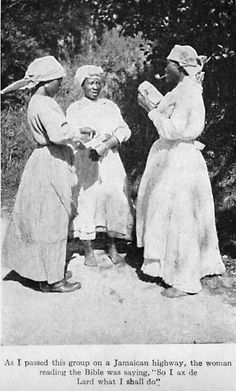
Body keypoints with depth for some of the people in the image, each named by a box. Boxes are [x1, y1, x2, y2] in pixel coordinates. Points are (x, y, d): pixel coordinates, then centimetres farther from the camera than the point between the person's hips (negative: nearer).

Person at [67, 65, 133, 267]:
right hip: (85, 161, -2)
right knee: (87, 202, -4)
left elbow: (124, 131, 0)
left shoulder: (110, 106, 13)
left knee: (114, 199, -2)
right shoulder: (74, 109, 8)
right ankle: (88, 251, 8)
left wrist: (103, 146, -17)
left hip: (110, 160, 2)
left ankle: (112, 247, 14)